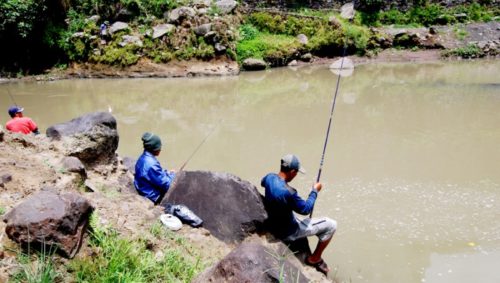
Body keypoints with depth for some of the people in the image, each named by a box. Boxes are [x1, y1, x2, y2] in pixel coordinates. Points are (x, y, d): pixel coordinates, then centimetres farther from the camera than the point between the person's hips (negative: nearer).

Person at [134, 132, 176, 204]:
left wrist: (167, 173, 3)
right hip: (153, 197, -9)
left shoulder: (143, 158, -1)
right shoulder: (152, 164, -30)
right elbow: (165, 184, -23)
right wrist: (172, 175, -6)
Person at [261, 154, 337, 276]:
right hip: (288, 233, -8)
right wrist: (315, 191, -6)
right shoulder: (288, 192, -36)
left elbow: (262, 182, 15)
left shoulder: (269, 177, -12)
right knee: (331, 225, 1)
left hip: (274, 226, 8)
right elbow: (306, 209, -19)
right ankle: (315, 259, 17)